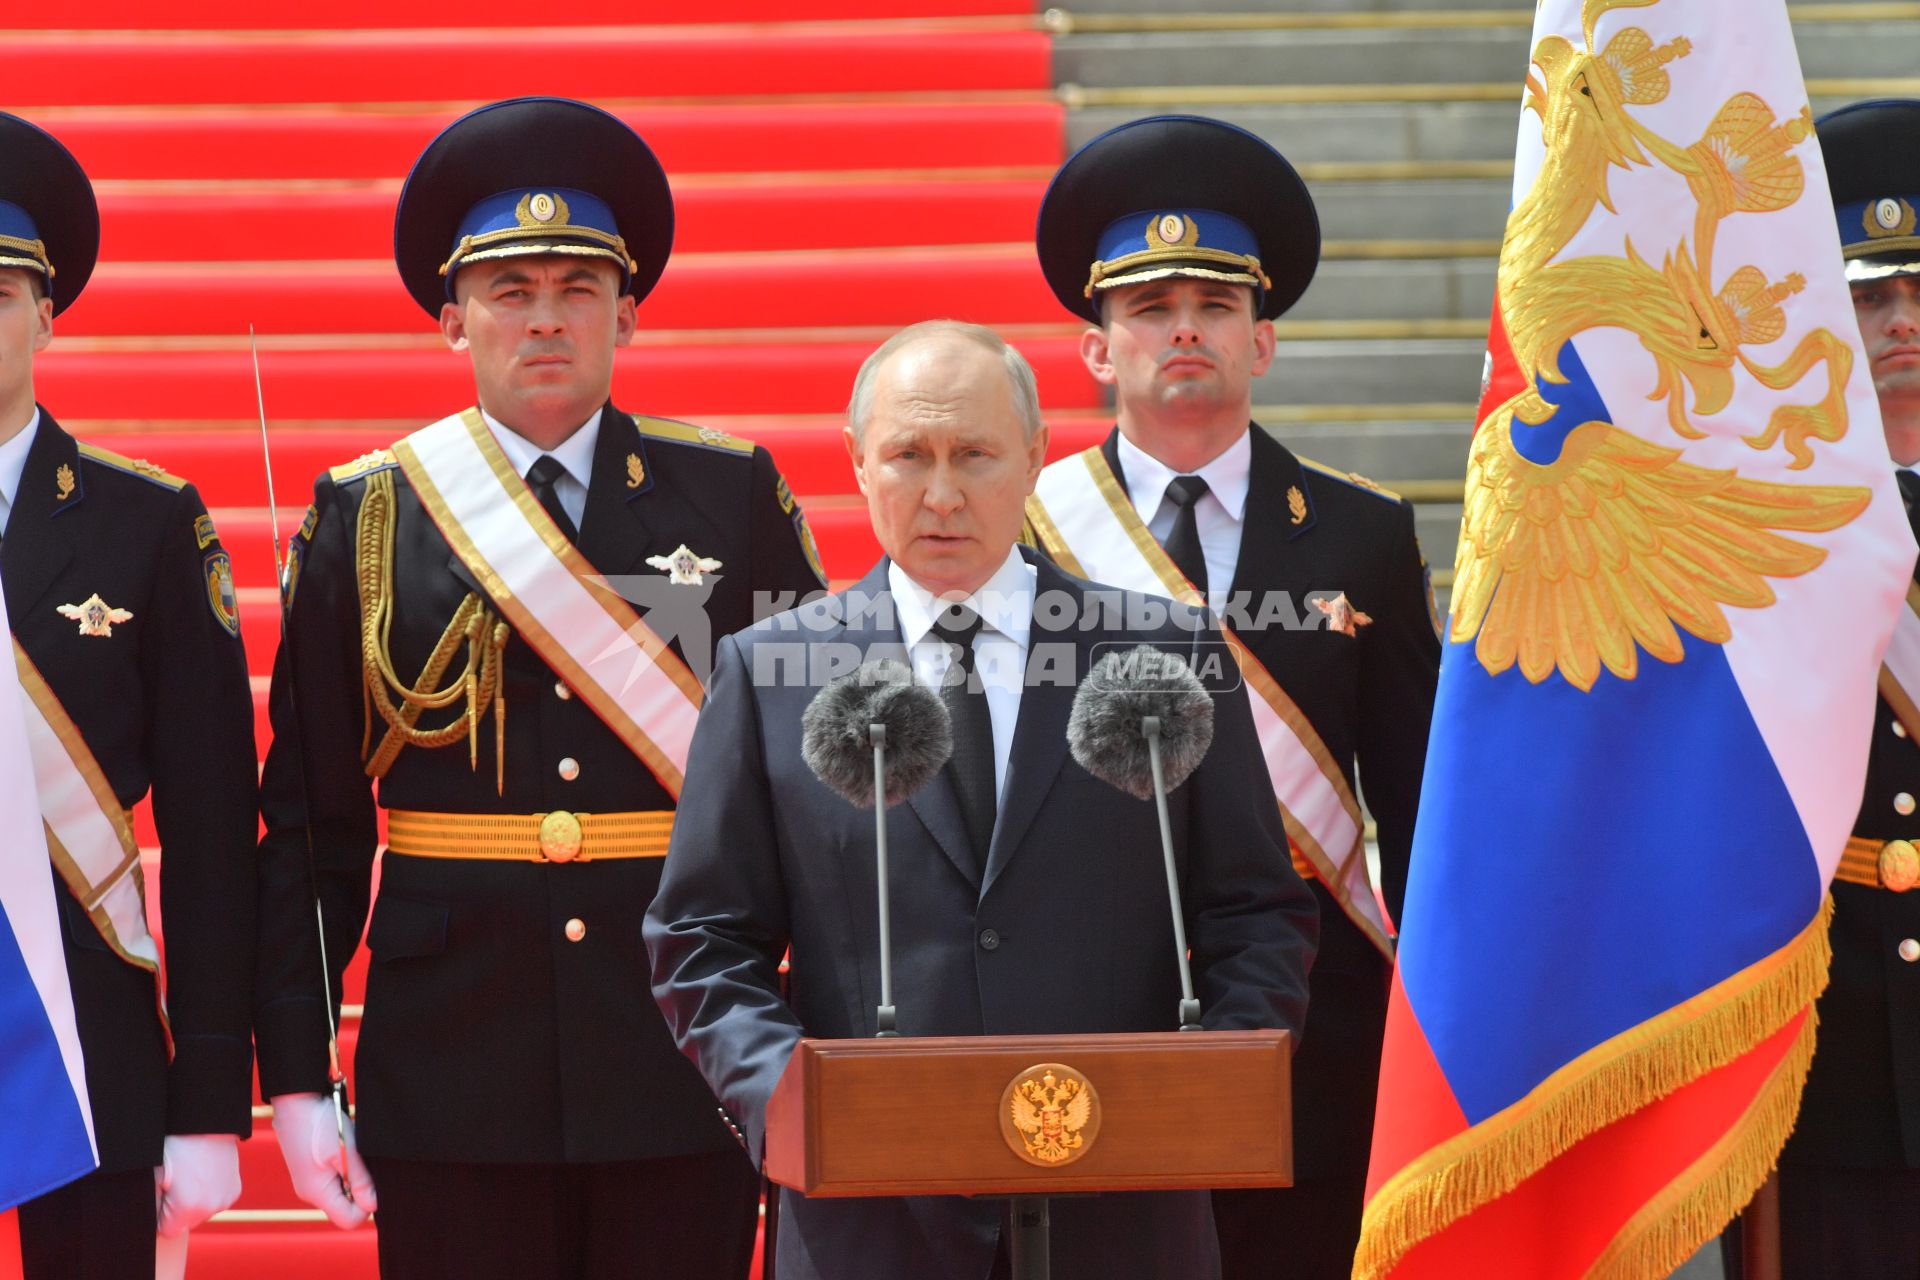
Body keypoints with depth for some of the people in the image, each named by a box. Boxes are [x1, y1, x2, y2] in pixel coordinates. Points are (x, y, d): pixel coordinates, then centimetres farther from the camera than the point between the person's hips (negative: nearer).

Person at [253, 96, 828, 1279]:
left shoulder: (736, 497, 7)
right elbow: (310, 825, 4)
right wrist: (296, 1077, -2)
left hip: (685, 1076, 0)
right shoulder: (365, 517, 5)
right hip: (455, 1082, 0)